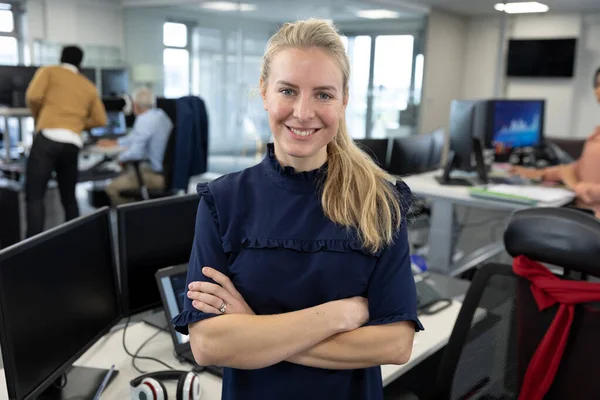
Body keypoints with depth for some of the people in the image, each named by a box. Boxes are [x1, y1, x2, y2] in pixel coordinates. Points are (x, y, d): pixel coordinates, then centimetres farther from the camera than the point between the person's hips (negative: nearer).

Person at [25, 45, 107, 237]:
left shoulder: (48, 71, 13)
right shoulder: (89, 86, 21)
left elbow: (33, 96, -4)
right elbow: (100, 120, 17)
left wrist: (38, 117, 14)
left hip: (48, 138, -4)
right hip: (73, 143, 4)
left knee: (34, 196, -6)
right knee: (69, 197, 16)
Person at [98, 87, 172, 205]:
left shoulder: (144, 120, -18)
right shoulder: (160, 115, 11)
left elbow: (136, 152, -22)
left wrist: (121, 158, -1)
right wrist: (115, 143, 32)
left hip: (156, 175, -10)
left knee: (112, 188, -5)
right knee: (124, 173, 28)